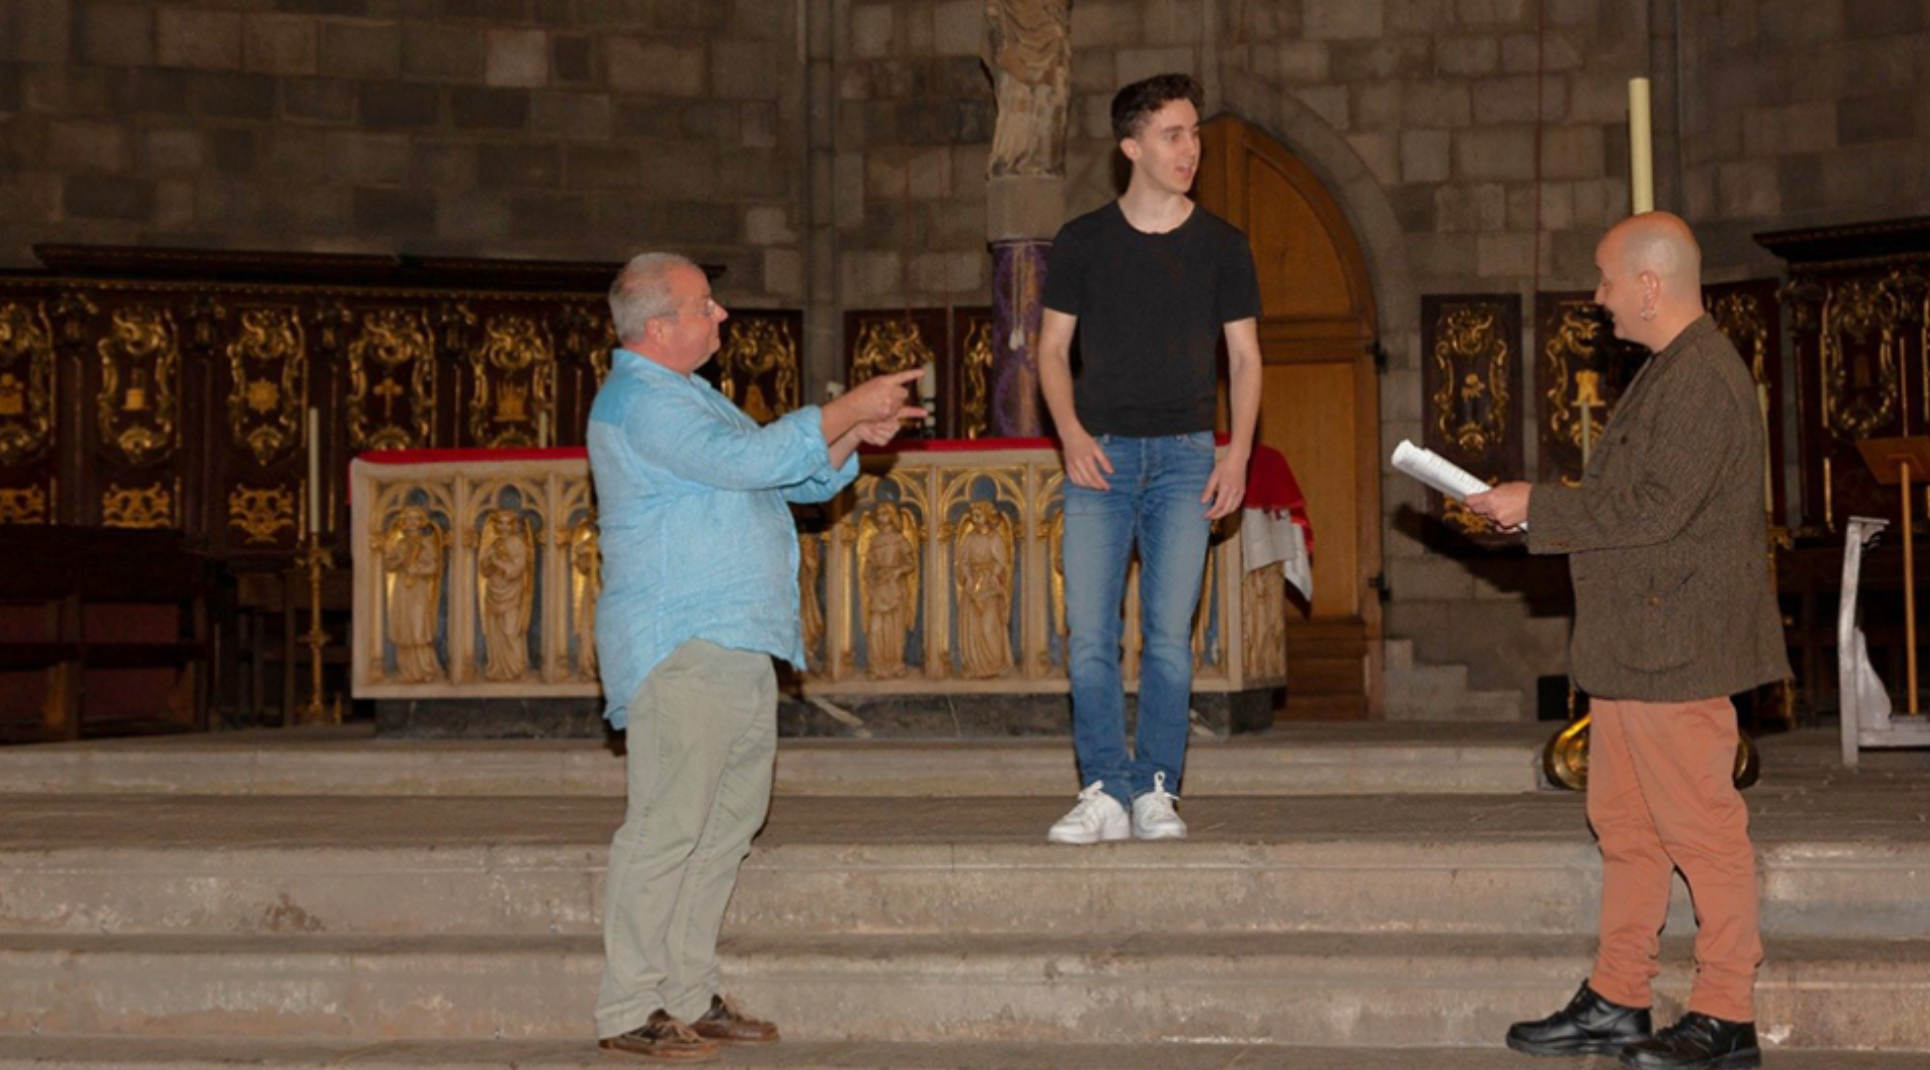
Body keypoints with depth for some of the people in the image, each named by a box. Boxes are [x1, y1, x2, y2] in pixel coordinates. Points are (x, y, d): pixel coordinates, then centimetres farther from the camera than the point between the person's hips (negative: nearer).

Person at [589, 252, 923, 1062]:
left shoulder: (688, 394, 22)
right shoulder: (639, 401, -11)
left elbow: (792, 476, 25)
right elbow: (745, 460, -22)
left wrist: (851, 438, 7)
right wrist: (846, 411, -15)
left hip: (737, 645, 10)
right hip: (678, 650, -10)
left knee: (728, 822, 11)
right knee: (668, 826, -10)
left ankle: (688, 995, 17)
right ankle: (630, 1011, -6)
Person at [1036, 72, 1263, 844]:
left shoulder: (1221, 246, 7)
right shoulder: (1082, 242, 6)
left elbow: (1245, 356, 9)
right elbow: (1052, 349, 9)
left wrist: (1239, 451, -3)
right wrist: (1071, 432, -6)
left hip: (1186, 455, 0)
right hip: (1101, 454, 0)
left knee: (1169, 635, -3)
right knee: (1089, 633, -5)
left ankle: (1155, 792, 4)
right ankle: (1104, 793, 0)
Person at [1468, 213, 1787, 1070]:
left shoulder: (1703, 378, -17)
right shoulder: (1669, 371, 18)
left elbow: (1655, 508, -22)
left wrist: (1537, 508, -15)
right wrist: (1541, 511, 13)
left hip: (1675, 647, -11)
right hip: (1632, 646, 11)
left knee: (1700, 827, -4)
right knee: (1624, 825, 14)